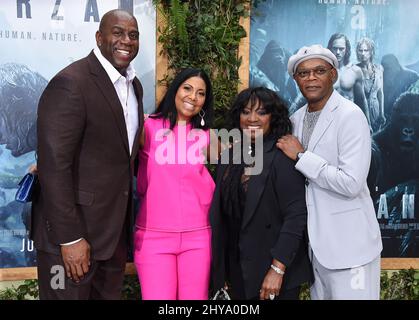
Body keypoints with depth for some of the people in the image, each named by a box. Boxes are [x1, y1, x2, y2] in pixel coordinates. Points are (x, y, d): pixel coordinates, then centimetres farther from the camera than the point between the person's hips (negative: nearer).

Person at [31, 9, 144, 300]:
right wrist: (70, 238, -21)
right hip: (73, 229, -7)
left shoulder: (134, 85, 8)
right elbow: (54, 166, -21)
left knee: (110, 294, 19)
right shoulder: (70, 83, -17)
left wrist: (127, 219, 12)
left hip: (116, 227, 8)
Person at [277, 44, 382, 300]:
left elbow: (351, 184, -23)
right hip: (314, 240, 7)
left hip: (347, 243, -7)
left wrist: (301, 156, -18)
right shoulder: (296, 118, 8)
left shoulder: (350, 116, -14)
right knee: (319, 295, 17)